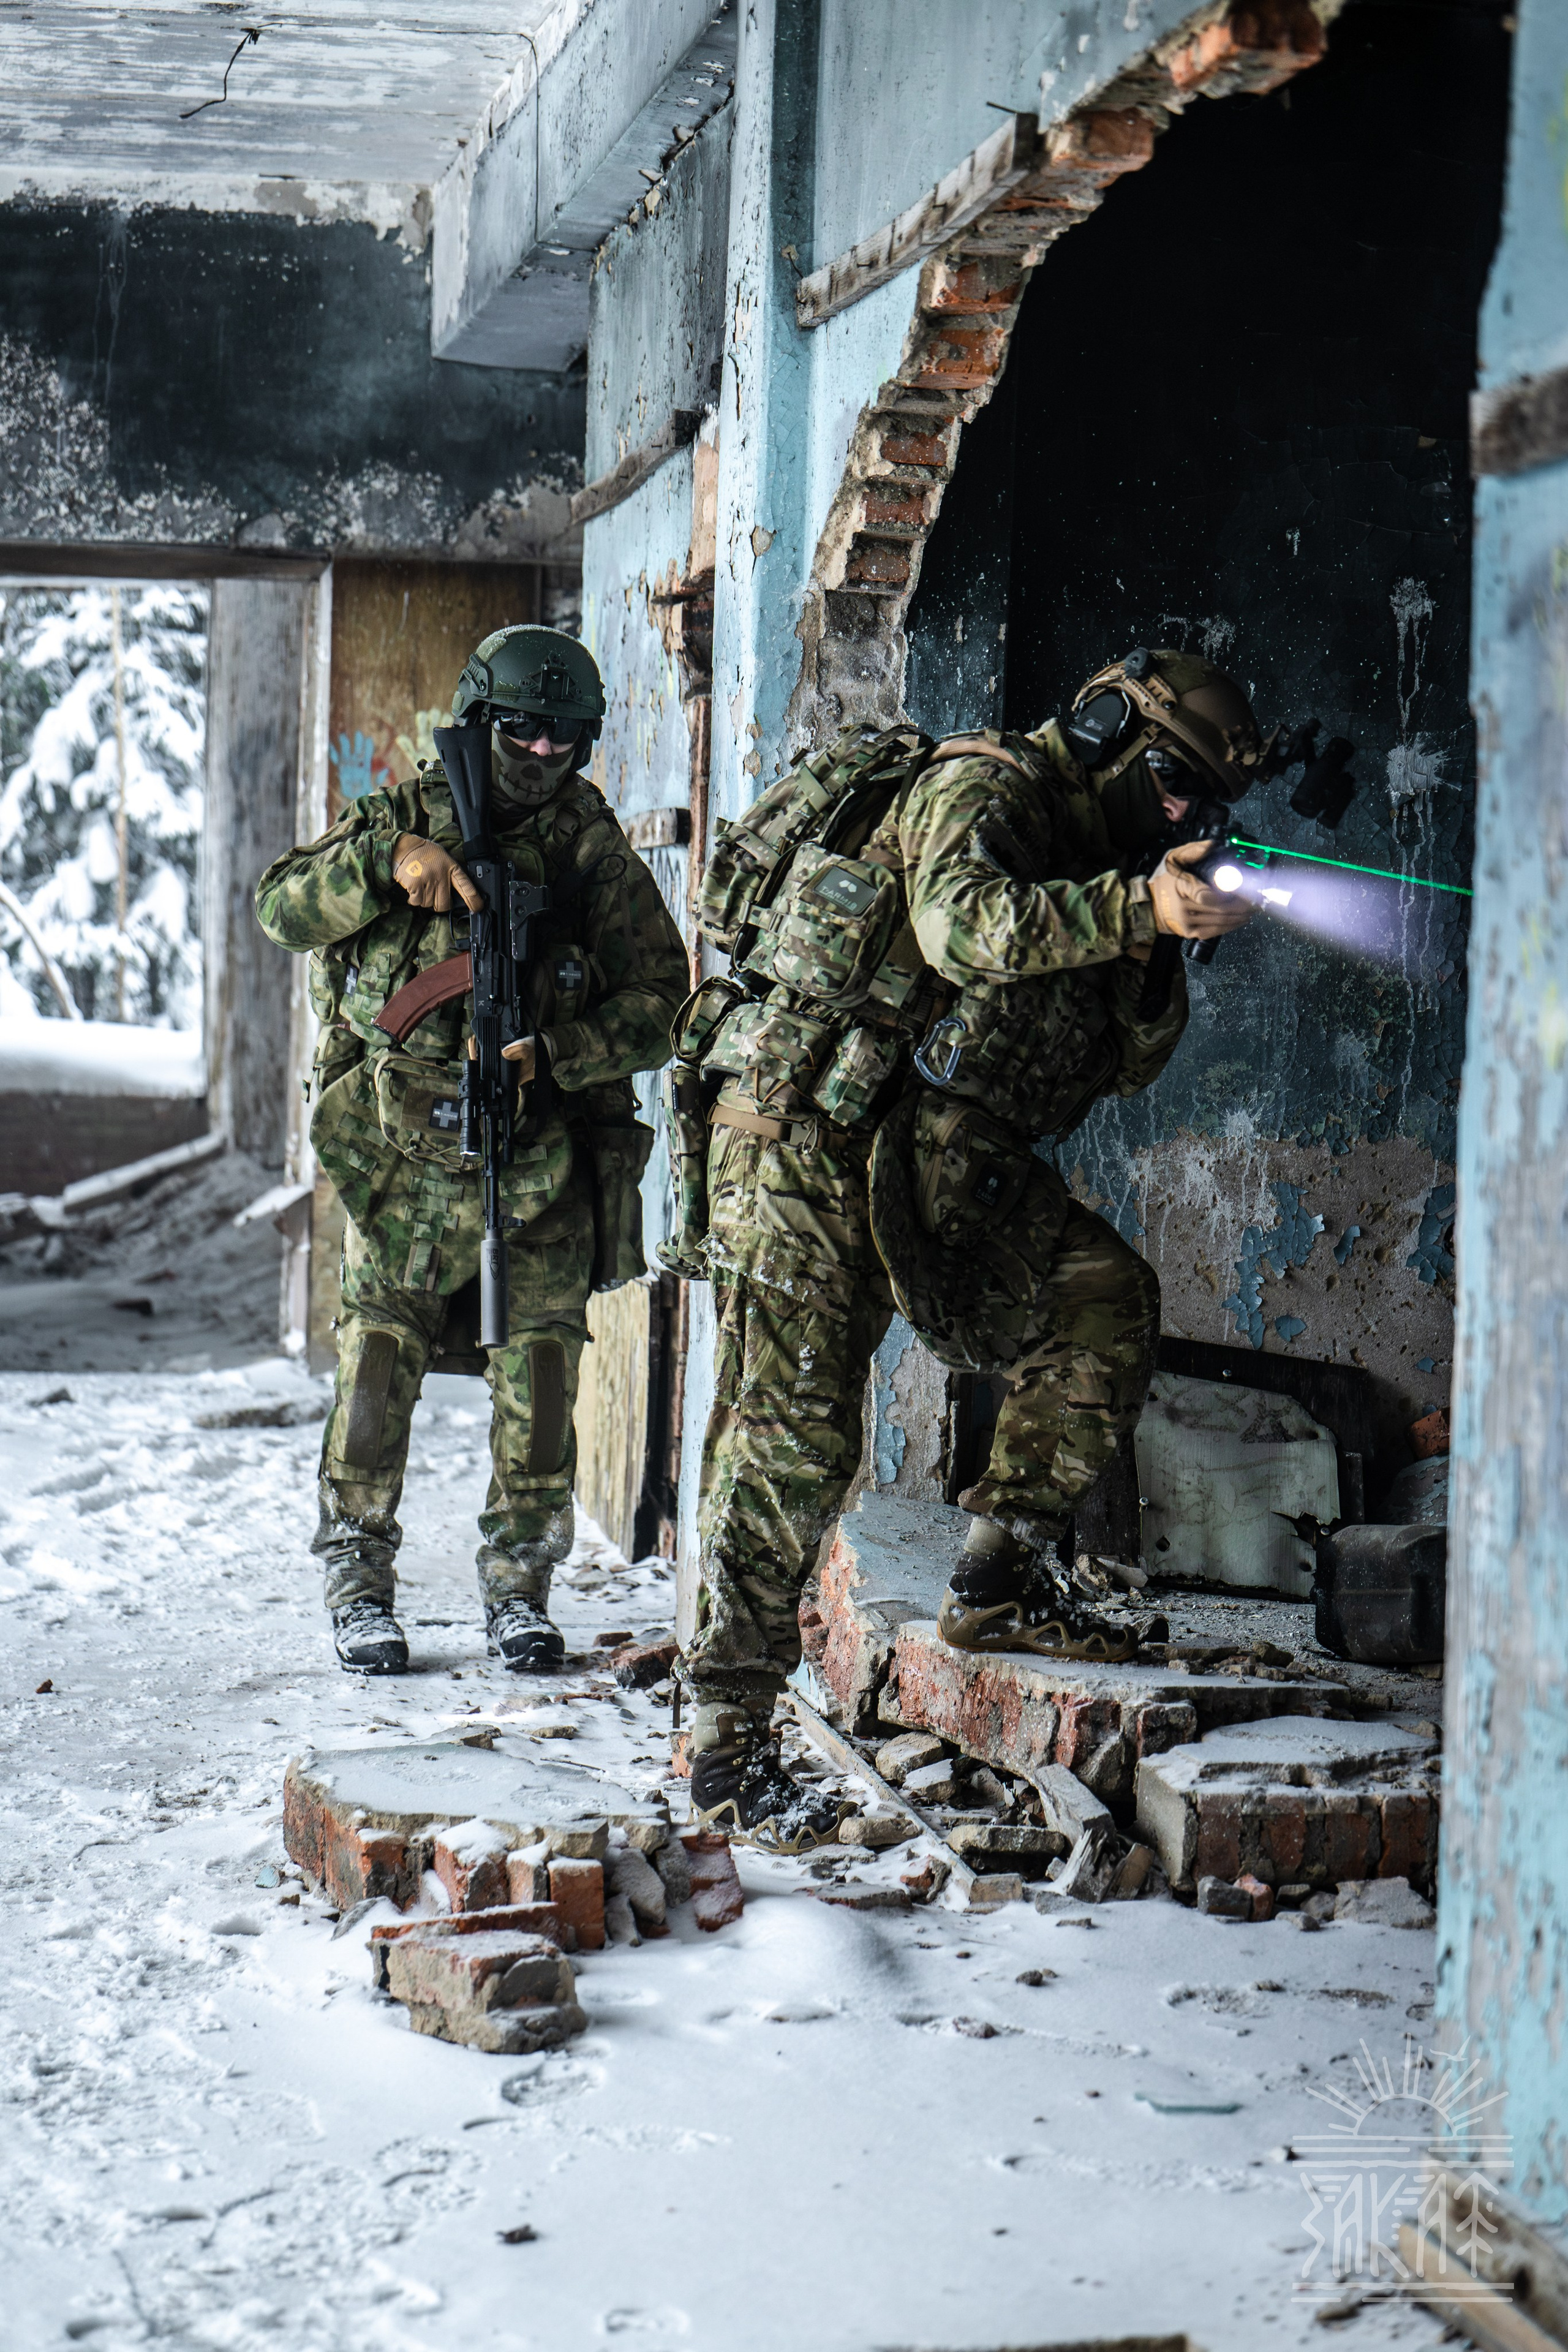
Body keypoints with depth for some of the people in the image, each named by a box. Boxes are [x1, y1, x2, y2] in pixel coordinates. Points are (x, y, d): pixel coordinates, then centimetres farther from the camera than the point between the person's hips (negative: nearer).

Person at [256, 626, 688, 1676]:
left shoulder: (596, 857, 2)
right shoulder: (400, 819, 6)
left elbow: (661, 1004, -2)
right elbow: (283, 909, -4)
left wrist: (550, 1053, -17)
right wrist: (388, 861, -20)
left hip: (543, 1168, 0)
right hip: (402, 1166, 0)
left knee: (539, 1381, 0)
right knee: (378, 1366, -2)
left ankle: (519, 1586, 17)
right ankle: (359, 1583, 13)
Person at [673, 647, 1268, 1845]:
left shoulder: (1092, 855, 18)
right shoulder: (983, 787, -7)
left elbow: (1129, 1061, 14)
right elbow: (964, 924, -29)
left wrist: (1160, 951, -3)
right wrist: (1137, 906, -35)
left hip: (940, 1165, 9)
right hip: (808, 1132, -9)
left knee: (1107, 1297, -2)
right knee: (795, 1431, -10)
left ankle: (1003, 1578, 4)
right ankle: (729, 1737, -6)